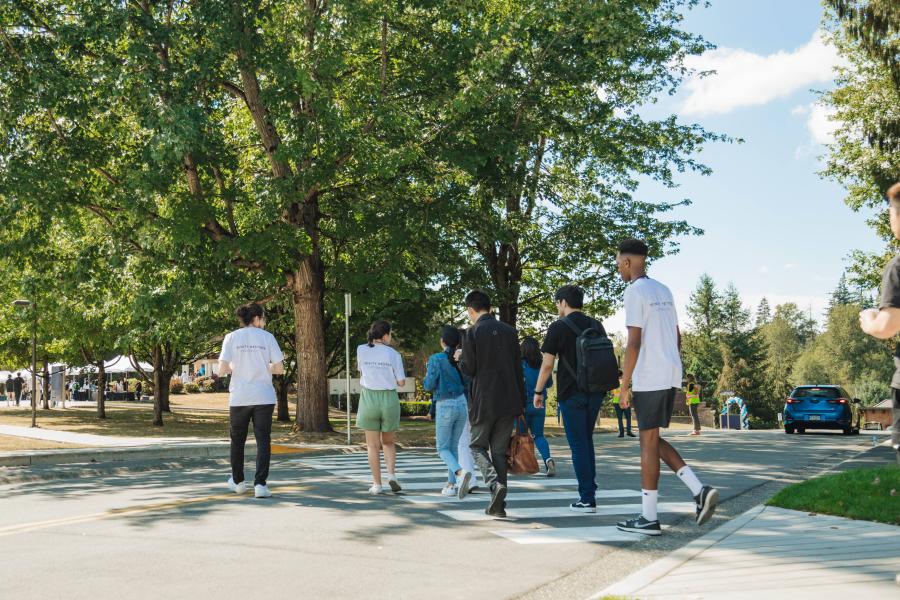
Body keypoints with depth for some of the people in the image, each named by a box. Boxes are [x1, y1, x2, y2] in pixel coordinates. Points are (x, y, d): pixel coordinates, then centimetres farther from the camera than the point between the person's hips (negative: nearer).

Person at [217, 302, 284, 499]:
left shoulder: (231, 337, 0)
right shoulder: (267, 337, -1)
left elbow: (222, 369, -7)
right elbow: (279, 369, -2)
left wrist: (235, 367, 13)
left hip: (239, 398, 1)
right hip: (263, 398, -1)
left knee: (237, 440, 17)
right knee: (263, 440, 2)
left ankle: (238, 482, 30)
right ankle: (260, 484, -9)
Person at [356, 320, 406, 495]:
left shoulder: (361, 350, -1)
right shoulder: (393, 354, -4)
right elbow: (401, 382, -4)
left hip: (369, 398, 0)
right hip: (389, 400, 0)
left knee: (373, 446, 7)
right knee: (388, 442, 17)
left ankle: (377, 484, 6)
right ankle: (391, 474, -2)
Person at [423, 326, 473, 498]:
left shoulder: (436, 359, -10)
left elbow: (428, 386, -9)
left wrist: (428, 374, 10)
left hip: (445, 406, -4)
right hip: (462, 404, 4)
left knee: (443, 448, 3)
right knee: (454, 446, 16)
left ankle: (461, 473, -24)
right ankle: (452, 484, 14)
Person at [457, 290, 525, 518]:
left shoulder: (472, 333, -7)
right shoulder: (509, 331, 8)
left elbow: (469, 369, -8)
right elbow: (519, 369, 9)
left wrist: (461, 357, 14)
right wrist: (522, 402, 14)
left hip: (483, 402, -4)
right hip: (509, 401, 4)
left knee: (478, 445, 11)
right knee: (499, 450, 11)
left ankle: (495, 483, -15)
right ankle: (498, 505, 10)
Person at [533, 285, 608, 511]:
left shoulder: (558, 327, -6)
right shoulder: (597, 325, 10)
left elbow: (547, 364, -7)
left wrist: (538, 392, 3)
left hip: (571, 393, -5)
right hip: (595, 391, 5)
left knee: (578, 444, -1)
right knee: (587, 440, 18)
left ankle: (587, 499, -1)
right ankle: (590, 490, 19)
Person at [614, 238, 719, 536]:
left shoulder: (635, 291, -10)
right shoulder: (664, 291, 16)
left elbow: (634, 342, -16)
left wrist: (624, 386, -13)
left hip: (648, 379, -8)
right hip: (670, 376, 8)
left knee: (648, 442, -3)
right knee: (653, 440, 15)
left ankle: (649, 517, 2)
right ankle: (700, 490, 3)